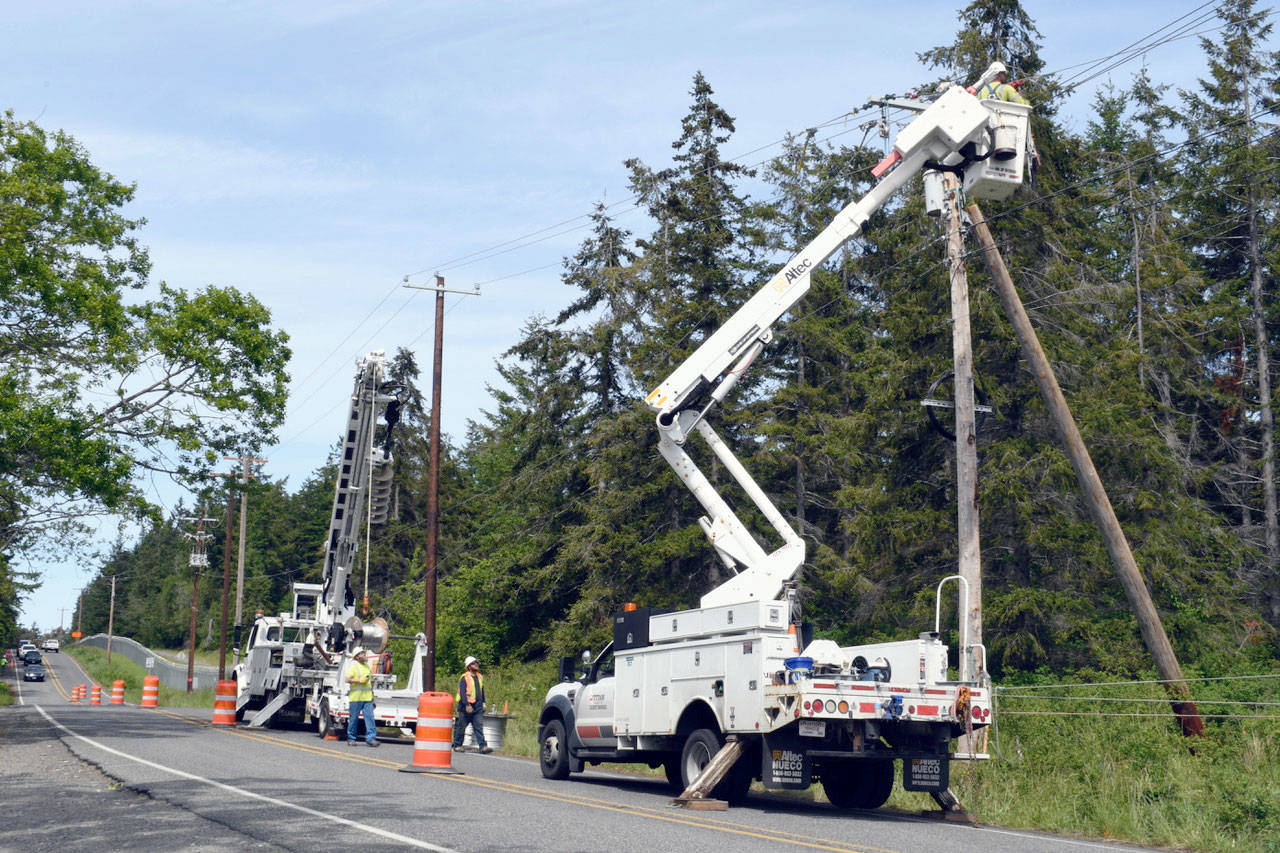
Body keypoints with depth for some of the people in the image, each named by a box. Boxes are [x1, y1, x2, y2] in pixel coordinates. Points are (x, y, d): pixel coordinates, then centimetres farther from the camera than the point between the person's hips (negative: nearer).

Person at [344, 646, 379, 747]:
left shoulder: (367, 666, 20)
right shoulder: (353, 666, -2)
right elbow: (347, 679, -11)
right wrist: (359, 680, -17)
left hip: (367, 697, 5)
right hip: (356, 697, -5)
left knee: (369, 717, -7)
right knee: (353, 718, 1)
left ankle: (371, 737, -10)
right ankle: (351, 739, 11)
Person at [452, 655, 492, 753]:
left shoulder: (480, 677, 15)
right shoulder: (464, 678, -8)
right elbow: (462, 693, -14)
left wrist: (483, 703, 20)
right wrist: (467, 705, -21)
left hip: (477, 707, 5)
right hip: (466, 707, -5)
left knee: (479, 727, -4)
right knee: (461, 727, 5)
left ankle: (483, 746, -11)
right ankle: (457, 746, 17)